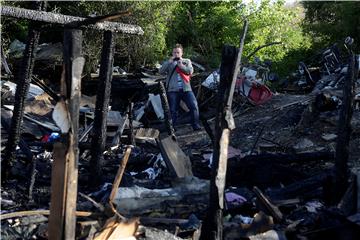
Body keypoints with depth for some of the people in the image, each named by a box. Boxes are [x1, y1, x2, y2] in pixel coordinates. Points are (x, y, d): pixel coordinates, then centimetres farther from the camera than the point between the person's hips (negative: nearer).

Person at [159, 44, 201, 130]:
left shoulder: (187, 61, 17)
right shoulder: (169, 62, 14)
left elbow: (190, 71, 1)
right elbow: (161, 71, -1)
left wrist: (181, 66, -7)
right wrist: (169, 61, -8)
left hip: (186, 88, 1)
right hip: (173, 90, -1)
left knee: (194, 106, -11)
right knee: (173, 110, 2)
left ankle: (196, 125, -3)